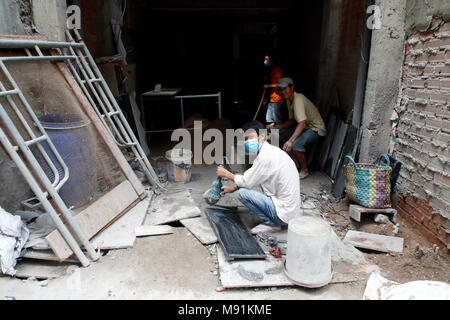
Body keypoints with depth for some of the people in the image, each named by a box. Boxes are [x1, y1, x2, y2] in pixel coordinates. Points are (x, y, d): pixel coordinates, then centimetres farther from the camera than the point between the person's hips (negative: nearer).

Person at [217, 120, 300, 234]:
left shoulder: (265, 157, -21)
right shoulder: (271, 150, 9)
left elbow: (247, 182, -12)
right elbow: (250, 177, 21)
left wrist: (226, 174, 3)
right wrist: (233, 188, 21)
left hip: (284, 212, -10)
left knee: (242, 193, -13)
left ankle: (272, 224, -2)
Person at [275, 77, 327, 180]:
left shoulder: (298, 99, -27)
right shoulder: (289, 100, 3)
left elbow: (302, 123, -37)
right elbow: (292, 120, 13)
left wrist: (290, 141, -47)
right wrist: (278, 127, -2)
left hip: (316, 129, -10)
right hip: (305, 126, 10)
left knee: (296, 144, -31)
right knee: (282, 134, 7)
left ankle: (305, 170, -5)